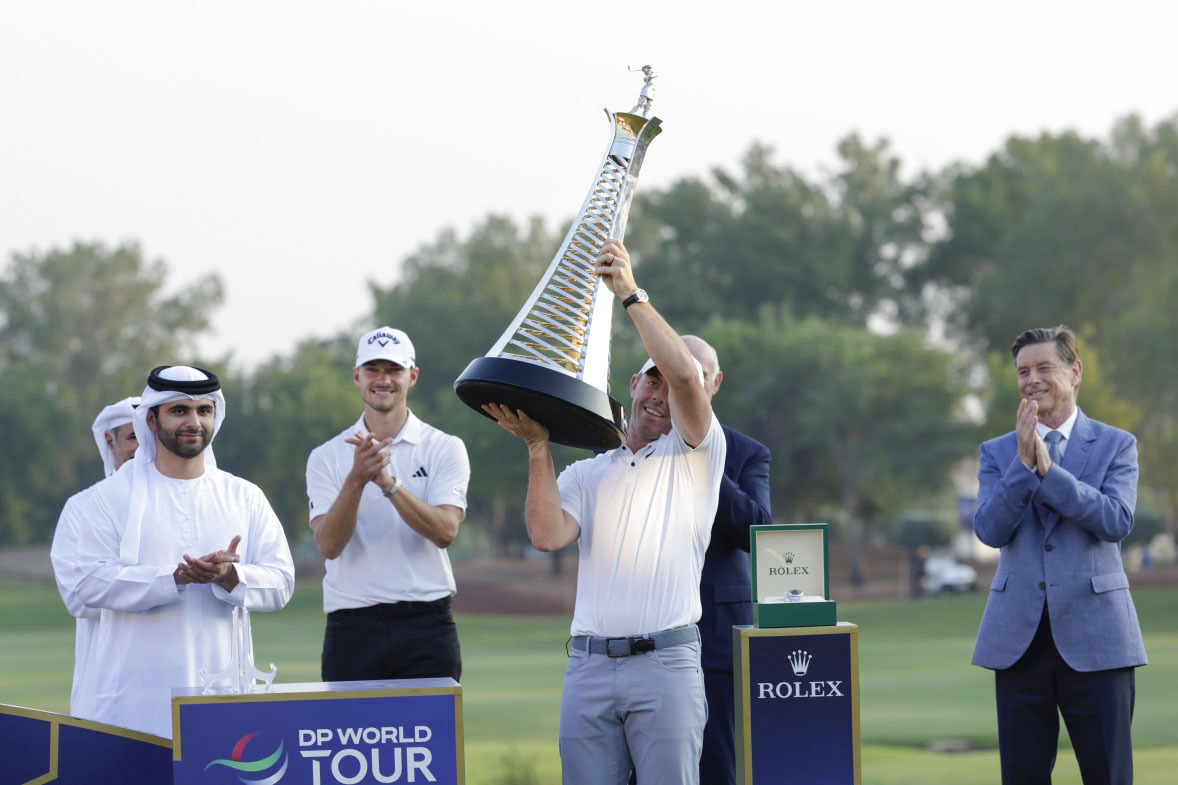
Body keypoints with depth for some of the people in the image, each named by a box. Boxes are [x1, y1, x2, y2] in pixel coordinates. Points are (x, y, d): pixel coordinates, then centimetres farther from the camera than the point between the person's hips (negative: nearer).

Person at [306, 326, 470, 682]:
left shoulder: (445, 449, 4)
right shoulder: (327, 457, 6)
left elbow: (445, 532, -11)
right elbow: (328, 544, -7)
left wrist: (387, 482, -22)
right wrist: (356, 480, -22)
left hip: (426, 628, 0)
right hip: (351, 629, 1)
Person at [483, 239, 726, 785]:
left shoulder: (694, 456, 10)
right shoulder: (584, 474, 19)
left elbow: (685, 375, -7)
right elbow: (548, 535, 0)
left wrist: (631, 294, -8)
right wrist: (538, 447, -4)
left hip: (665, 662, -3)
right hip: (589, 663, 3)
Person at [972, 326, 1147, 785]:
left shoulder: (1116, 446, 5)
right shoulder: (997, 453, 11)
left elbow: (1117, 521, -11)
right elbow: (989, 530, -3)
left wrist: (1049, 470, -15)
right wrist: (1023, 463, -13)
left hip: (1093, 638, -2)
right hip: (1020, 638, 2)